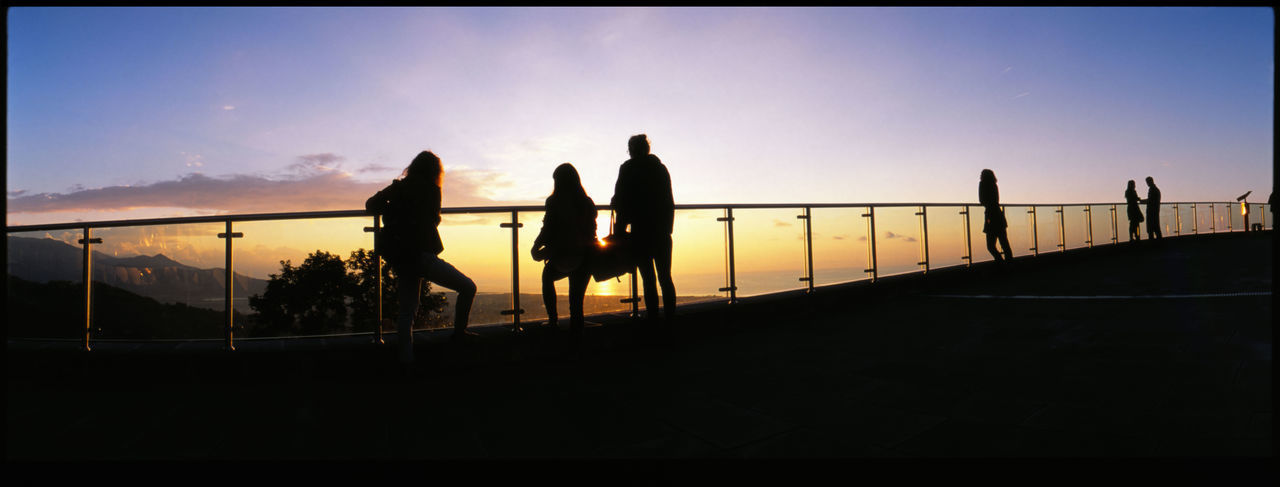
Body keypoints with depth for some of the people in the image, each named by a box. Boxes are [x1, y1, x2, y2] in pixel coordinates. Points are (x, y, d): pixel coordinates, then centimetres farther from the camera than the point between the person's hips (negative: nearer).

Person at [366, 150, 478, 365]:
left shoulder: (397, 187, 11)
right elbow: (434, 220, 5)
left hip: (399, 258, 7)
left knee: (407, 310, 12)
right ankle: (459, 333, 5)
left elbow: (371, 205, 18)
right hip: (421, 255, -7)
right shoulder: (431, 190, -3)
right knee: (468, 287, 1)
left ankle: (406, 357, 11)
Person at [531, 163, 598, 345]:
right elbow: (590, 229, 9)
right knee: (577, 299, 12)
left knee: (547, 276, 28)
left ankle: (553, 318, 23)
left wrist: (536, 248, 9)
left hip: (564, 257, -3)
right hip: (586, 256, 3)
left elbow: (547, 230, -9)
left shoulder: (555, 202, -10)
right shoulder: (587, 202, 3)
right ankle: (576, 336, 11)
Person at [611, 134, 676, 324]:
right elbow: (670, 202, 9)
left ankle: (652, 316, -2)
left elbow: (621, 202, -4)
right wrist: (668, 226, 14)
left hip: (641, 232, -4)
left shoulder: (628, 169, -2)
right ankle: (670, 316, 9)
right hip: (662, 232, 4)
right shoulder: (660, 168, 10)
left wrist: (619, 228, 4)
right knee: (665, 277, 10)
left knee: (648, 278, -1)